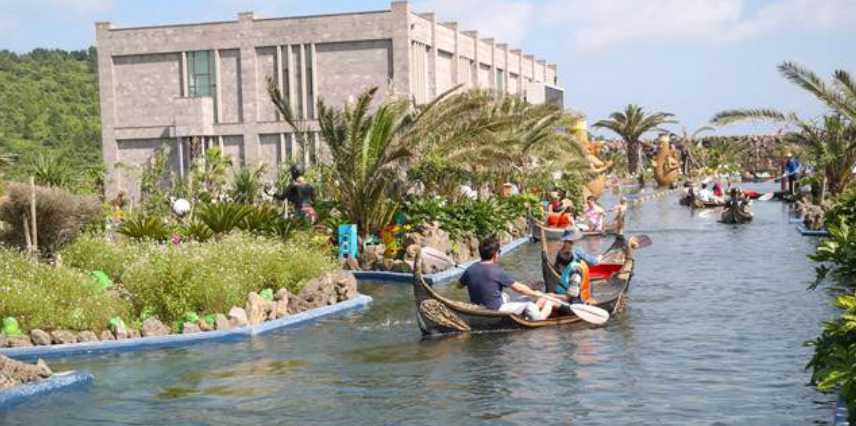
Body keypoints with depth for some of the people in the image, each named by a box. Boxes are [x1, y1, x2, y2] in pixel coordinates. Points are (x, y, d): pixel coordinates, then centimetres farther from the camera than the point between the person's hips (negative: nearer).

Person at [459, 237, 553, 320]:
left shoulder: (470, 270, -7)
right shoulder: (497, 272, -22)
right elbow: (518, 288, -16)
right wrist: (536, 294, 0)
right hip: (495, 310, -7)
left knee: (505, 296, 31)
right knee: (529, 305, 7)